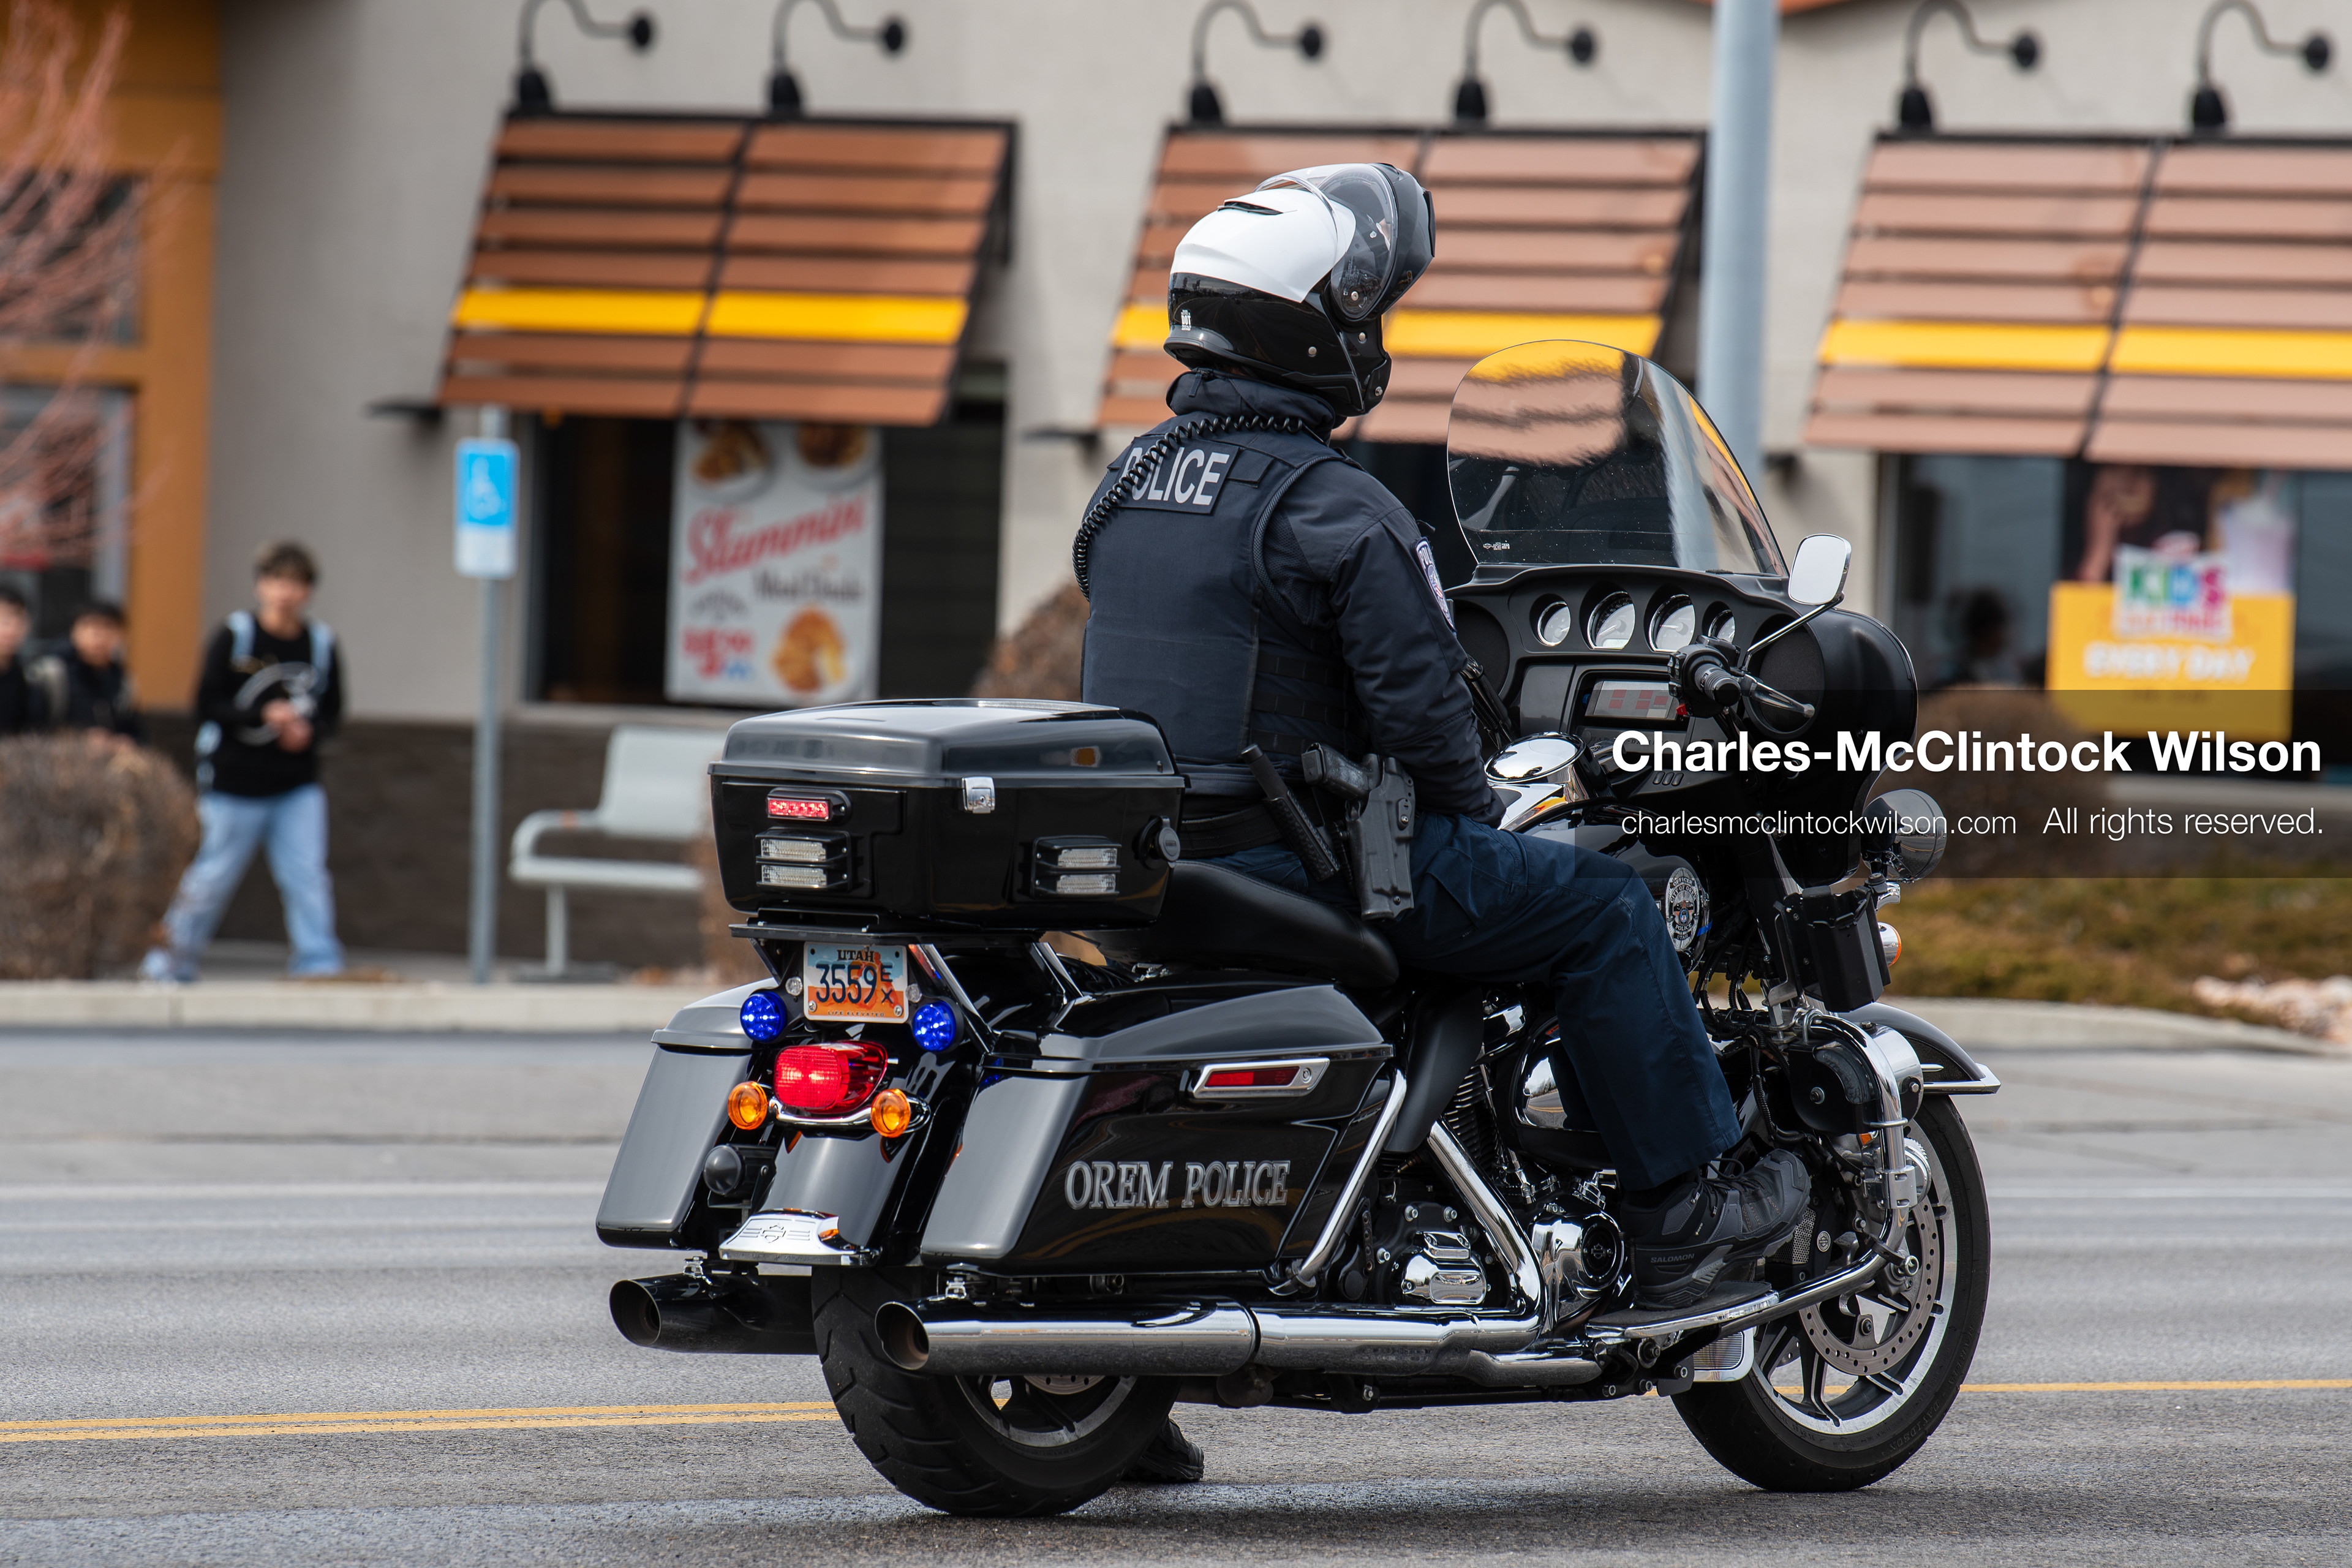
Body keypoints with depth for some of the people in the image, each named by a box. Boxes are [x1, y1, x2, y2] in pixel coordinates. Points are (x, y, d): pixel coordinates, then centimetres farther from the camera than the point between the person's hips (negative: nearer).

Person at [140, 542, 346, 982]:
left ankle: (319, 964, -2)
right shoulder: (233, 637, -7)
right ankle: (169, 966, 17)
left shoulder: (321, 643, 3)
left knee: (308, 875, -8)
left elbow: (331, 710, 11)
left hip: (297, 786, 3)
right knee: (212, 878, 4)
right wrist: (264, 715, -20)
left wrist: (309, 730, -11)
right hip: (233, 784, -3)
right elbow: (207, 705, -9)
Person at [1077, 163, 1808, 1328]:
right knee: (1603, 909, 2)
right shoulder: (1337, 512, -18)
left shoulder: (1131, 479, 8)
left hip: (1144, 849, 9)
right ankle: (1680, 1216, 4)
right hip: (1297, 858, -9)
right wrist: (1476, 816, 1)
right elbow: (1417, 702, -19)